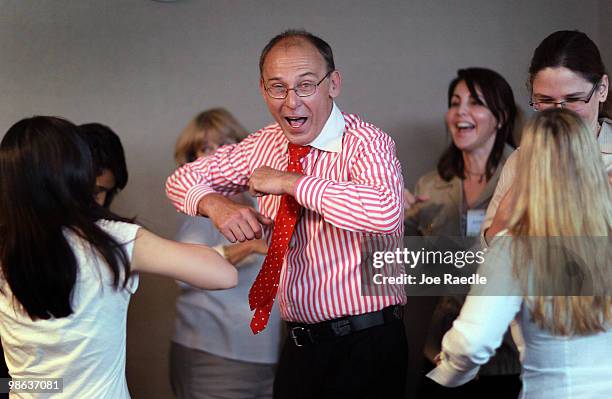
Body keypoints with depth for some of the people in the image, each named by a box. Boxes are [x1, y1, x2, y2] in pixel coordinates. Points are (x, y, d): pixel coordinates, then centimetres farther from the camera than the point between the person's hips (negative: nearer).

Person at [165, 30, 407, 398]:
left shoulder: (364, 143, -15)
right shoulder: (265, 144, 5)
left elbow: (384, 212, -37)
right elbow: (183, 179, 15)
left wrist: (290, 182, -26)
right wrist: (216, 205, -9)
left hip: (365, 347, -6)